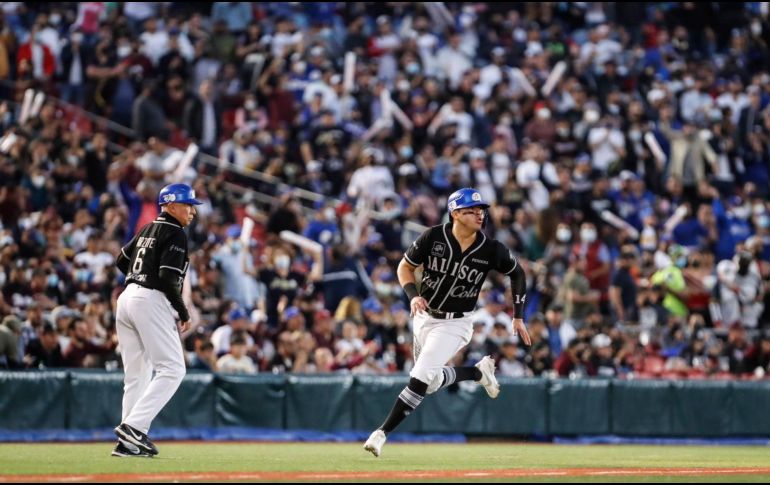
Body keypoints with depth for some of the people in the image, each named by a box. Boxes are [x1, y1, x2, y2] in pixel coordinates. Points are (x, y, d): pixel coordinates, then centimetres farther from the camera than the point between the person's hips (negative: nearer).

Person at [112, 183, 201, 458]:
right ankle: (134, 426, -21)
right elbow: (168, 278, -17)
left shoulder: (148, 230, 19)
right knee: (172, 368, -9)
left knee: (137, 374, 10)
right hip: (152, 302, -9)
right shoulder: (175, 234, -8)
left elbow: (121, 262, 25)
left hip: (127, 299, 9)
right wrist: (184, 314, -8)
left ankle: (128, 442, 6)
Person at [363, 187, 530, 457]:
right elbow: (405, 266, 0)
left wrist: (518, 316, 1)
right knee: (432, 383, 15)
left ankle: (383, 433, -11)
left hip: (455, 324, -3)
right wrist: (413, 295, -19)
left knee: (420, 379, -17)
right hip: (425, 317, 3)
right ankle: (478, 372, 40)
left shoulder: (491, 250, -14)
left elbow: (517, 273, 4)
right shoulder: (433, 238, -14)